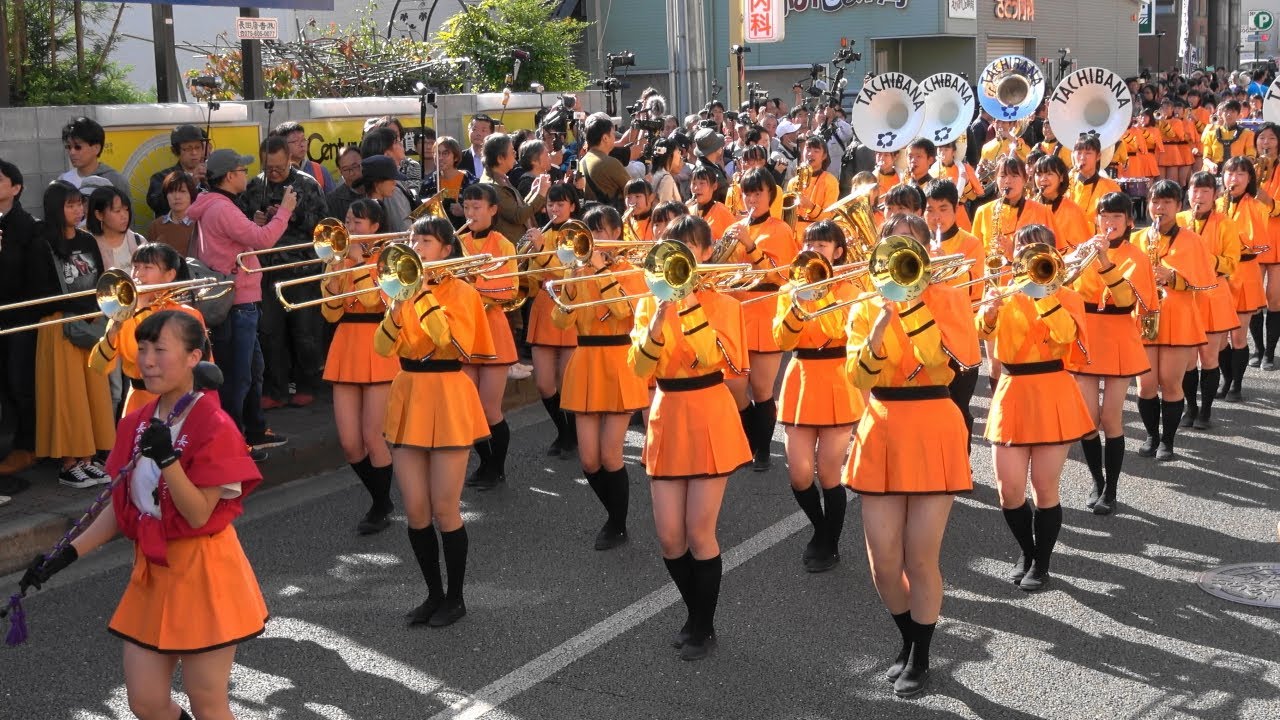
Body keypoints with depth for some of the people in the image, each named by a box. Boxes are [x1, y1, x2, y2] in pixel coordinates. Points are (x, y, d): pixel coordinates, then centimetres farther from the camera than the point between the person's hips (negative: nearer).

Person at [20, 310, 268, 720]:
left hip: (201, 572, -7)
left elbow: (198, 516, -18)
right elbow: (121, 506, 11)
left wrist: (167, 458, -31)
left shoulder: (213, 425, -16)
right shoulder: (136, 424, 5)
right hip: (151, 569, 7)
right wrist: (67, 555, 3)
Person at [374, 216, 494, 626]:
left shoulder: (462, 292, -5)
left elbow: (456, 343, -22)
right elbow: (384, 347, -1)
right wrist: (399, 304, -16)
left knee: (444, 509, -1)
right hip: (408, 399, 5)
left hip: (447, 398, -5)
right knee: (415, 511, 6)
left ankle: (455, 598, 15)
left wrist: (424, 295, -21)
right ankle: (433, 593, 22)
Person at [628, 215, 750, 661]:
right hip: (666, 418, 3)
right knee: (669, 536, 4)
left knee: (699, 533, -2)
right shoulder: (650, 302, 5)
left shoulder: (720, 303, -4)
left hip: (709, 418, -3)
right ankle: (694, 613, 28)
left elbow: (714, 356, -22)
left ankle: (704, 628, 15)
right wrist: (659, 318, -23)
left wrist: (688, 303, -26)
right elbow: (639, 366, -9)